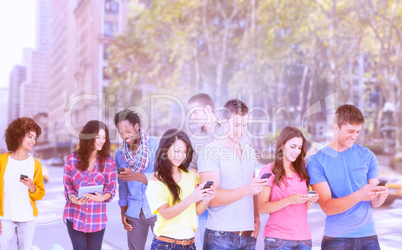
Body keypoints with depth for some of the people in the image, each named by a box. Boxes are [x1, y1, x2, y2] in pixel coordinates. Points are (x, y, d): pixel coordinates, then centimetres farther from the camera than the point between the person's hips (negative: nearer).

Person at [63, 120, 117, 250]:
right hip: (75, 216, 0)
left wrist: (103, 197, -22)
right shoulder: (72, 159, -2)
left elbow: (111, 188, -1)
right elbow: (67, 185, 2)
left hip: (97, 217, 1)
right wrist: (73, 199, -17)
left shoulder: (109, 162, -2)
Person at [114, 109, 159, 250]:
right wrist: (123, 212, 9)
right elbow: (122, 186, 15)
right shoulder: (120, 155, 9)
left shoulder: (157, 146, -7)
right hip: (134, 213, 4)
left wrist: (136, 176, -30)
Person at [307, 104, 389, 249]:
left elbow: (374, 203, 6)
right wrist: (358, 196, -28)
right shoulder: (317, 162, -7)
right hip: (336, 238, -2)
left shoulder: (367, 156, 3)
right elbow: (327, 207, -14)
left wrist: (380, 196, -17)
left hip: (368, 236, 3)